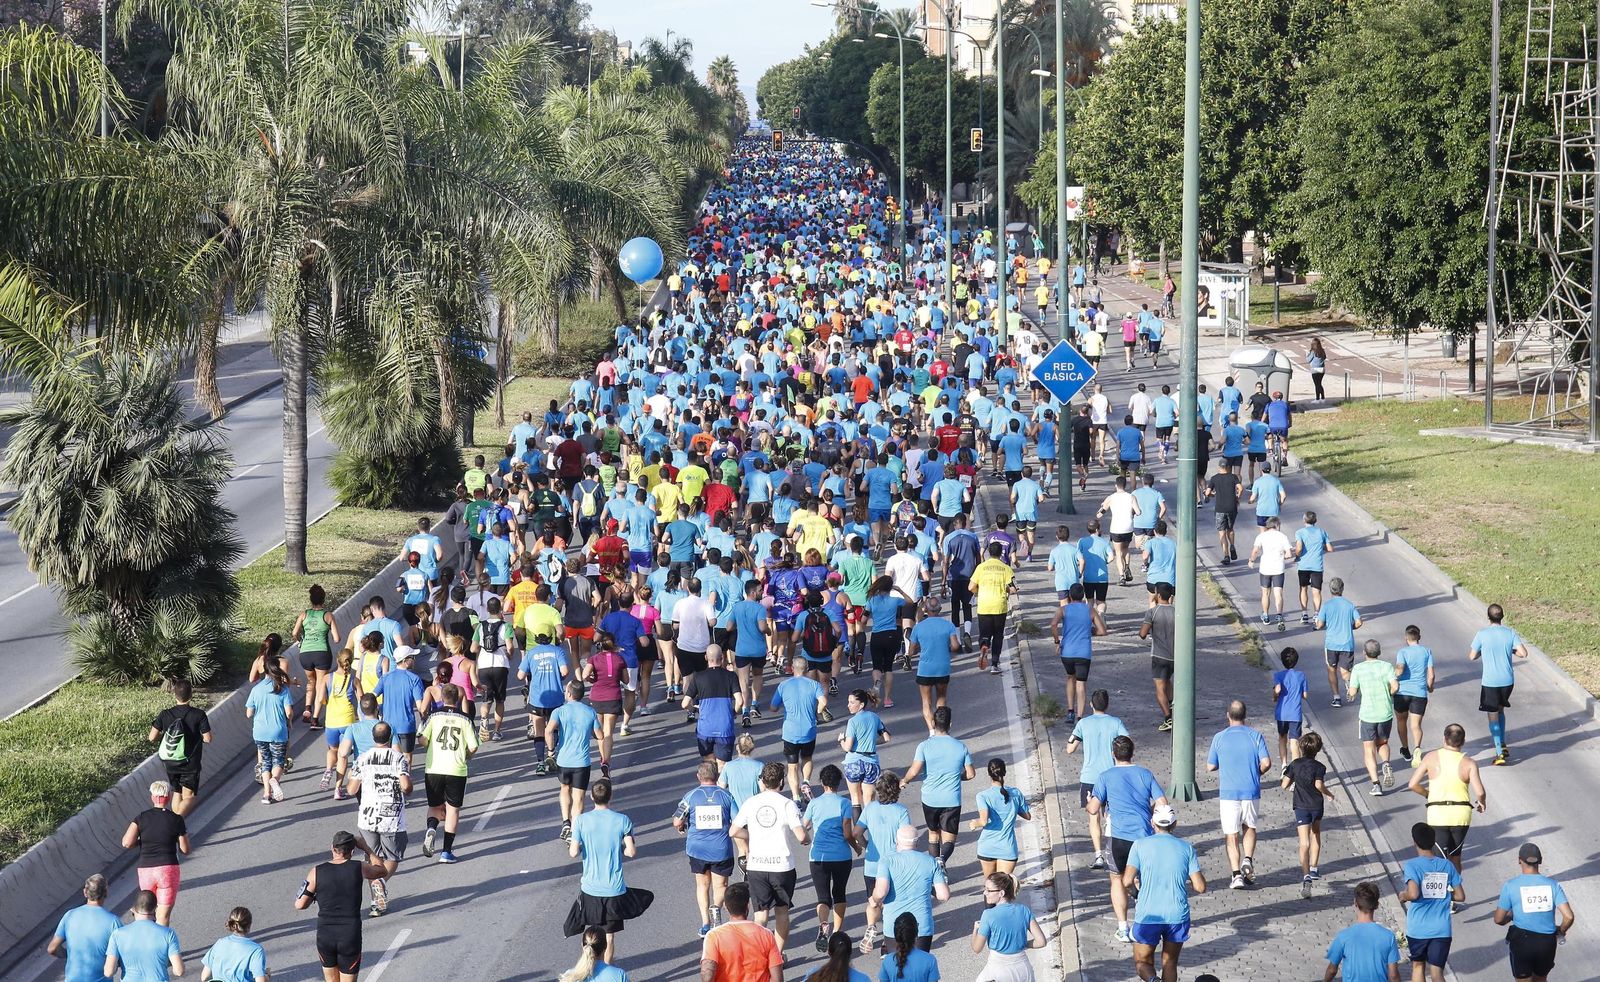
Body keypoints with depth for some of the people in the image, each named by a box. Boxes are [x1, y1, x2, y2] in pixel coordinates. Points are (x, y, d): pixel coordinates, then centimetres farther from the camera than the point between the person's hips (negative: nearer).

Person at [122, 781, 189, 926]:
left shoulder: (142, 817, 0)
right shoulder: (176, 820, -3)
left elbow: (126, 843, -9)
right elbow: (185, 850, 1)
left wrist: (142, 841, 11)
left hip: (145, 869, 2)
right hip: (168, 869, -2)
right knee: (163, 915, -1)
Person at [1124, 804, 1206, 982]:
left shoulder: (1140, 845, -2)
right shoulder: (1187, 848, 3)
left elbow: (1127, 882, -10)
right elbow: (1200, 887, -1)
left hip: (1148, 916, -2)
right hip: (1178, 917, 2)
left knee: (1142, 963, 11)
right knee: (1170, 964, 18)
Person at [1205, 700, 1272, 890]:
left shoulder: (1219, 738, -3)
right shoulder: (1255, 736, -3)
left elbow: (1210, 766, 3)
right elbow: (1266, 763, -9)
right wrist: (1256, 774, 11)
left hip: (1228, 793, -1)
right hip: (1251, 791, 1)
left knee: (1232, 835, 5)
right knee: (1249, 827, 23)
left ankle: (1237, 874, -3)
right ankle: (1248, 860, 1)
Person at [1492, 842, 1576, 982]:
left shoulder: (1511, 885, -9)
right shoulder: (1552, 885, -3)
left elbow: (1498, 919, -6)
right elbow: (1569, 917, -11)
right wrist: (1561, 931, 9)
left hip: (1522, 941, -3)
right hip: (1547, 942, 3)